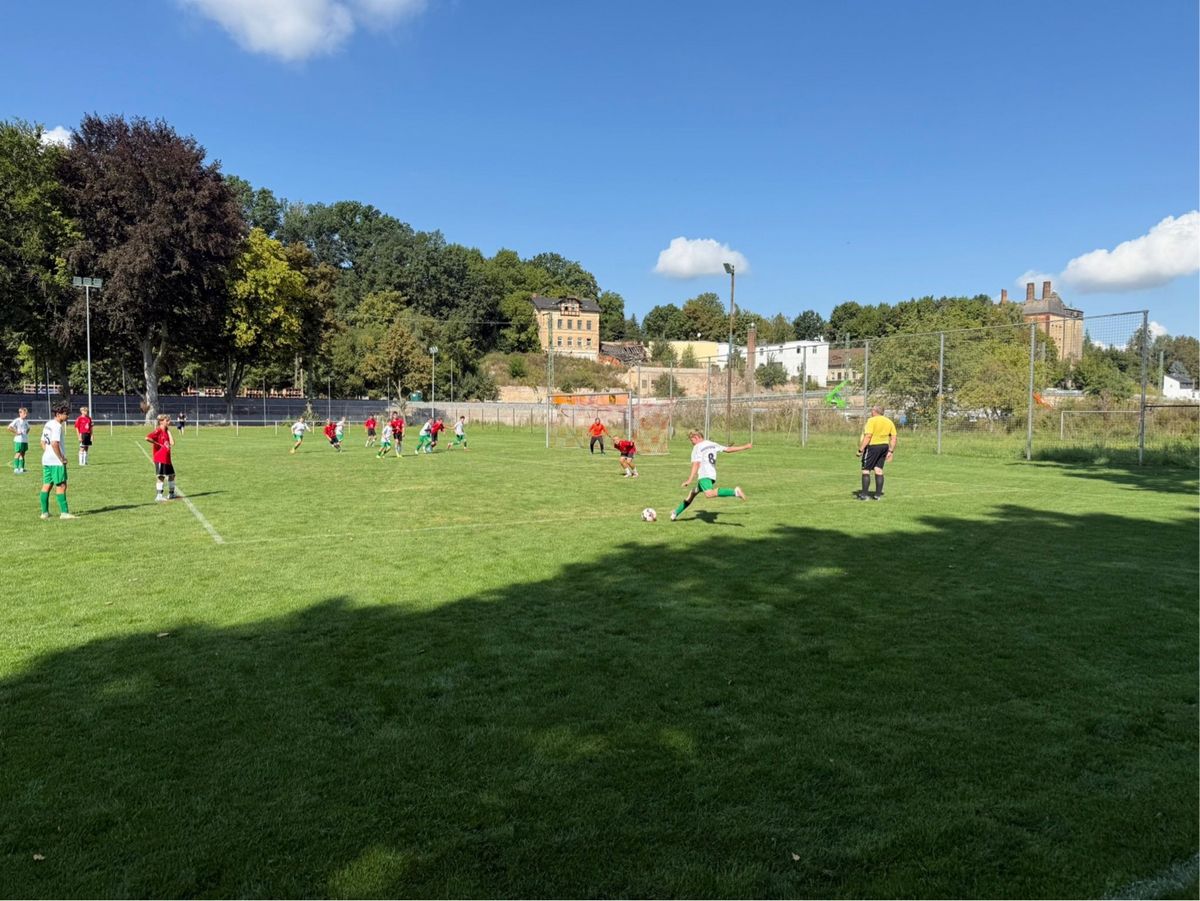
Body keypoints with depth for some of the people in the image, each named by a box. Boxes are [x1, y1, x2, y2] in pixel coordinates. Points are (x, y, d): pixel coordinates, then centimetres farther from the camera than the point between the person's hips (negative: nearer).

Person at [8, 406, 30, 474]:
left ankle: (21, 468, 16)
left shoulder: (26, 421, 13)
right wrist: (16, 432, -16)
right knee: (18, 454, -6)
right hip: (19, 440, -7)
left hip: (25, 440, 7)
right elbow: (9, 427, -18)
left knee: (22, 454, 10)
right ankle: (16, 468, -3)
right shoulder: (17, 421, -10)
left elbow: (28, 428, 32)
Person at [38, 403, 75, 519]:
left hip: (46, 460, 9)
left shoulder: (47, 424, 14)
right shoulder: (57, 426, -15)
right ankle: (64, 512, -4)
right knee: (61, 486, -4)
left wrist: (47, 454, 18)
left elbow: (43, 442, 19)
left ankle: (45, 512, 15)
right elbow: (54, 444, -22)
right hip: (56, 461, -9)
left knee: (46, 485, 11)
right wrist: (62, 459, -15)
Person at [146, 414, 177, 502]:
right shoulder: (158, 431, -11)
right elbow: (147, 438, -26)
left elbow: (172, 443, 0)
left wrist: (169, 431, 3)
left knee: (171, 475, 15)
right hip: (159, 458, -8)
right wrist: (157, 444, -18)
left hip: (167, 458, 8)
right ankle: (158, 496, -2)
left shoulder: (166, 431, 13)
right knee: (161, 476, -7)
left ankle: (171, 494, 27)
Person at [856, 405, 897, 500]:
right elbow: (893, 438, 9)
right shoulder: (889, 422, 10)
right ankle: (878, 495, 11)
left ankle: (864, 495, -1)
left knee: (866, 470, 0)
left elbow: (868, 436, -18)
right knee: (879, 470, 11)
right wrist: (891, 451, 12)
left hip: (872, 447, -7)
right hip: (884, 446, 7)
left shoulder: (871, 421, -10)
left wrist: (860, 449, -16)